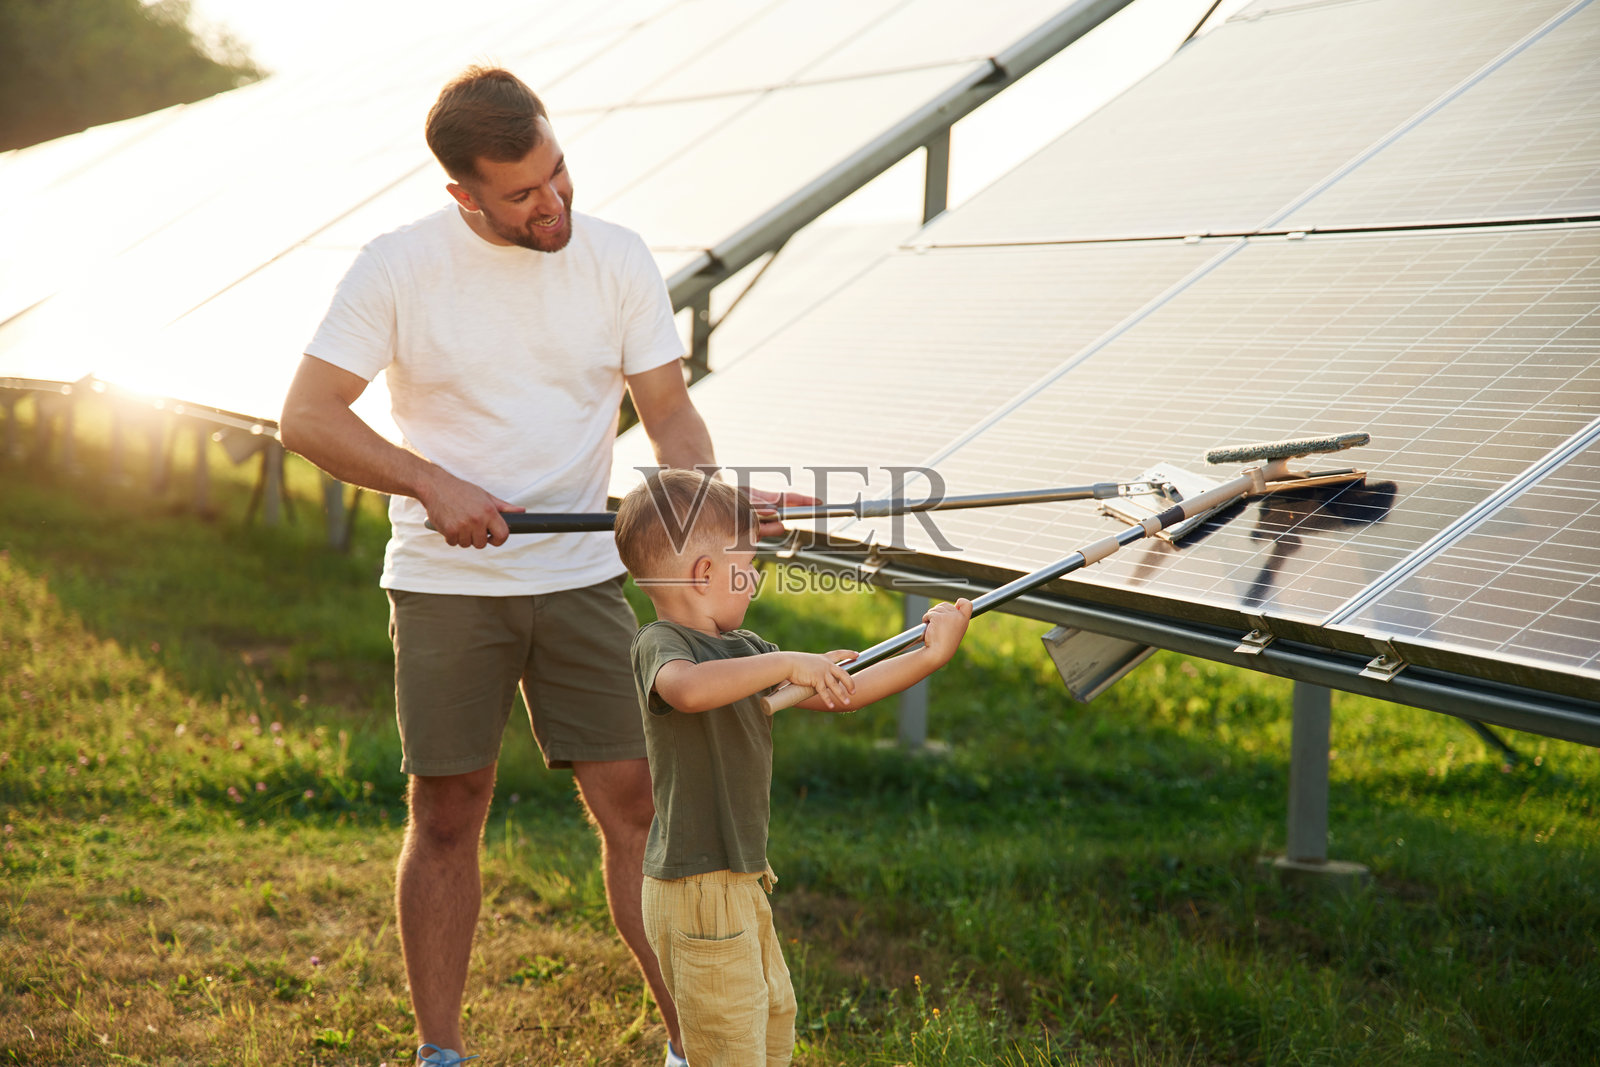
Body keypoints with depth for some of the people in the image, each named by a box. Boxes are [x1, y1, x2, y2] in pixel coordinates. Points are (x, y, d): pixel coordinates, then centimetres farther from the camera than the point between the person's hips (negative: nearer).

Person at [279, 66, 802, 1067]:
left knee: (634, 801, -1)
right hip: (444, 585, -1)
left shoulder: (618, 259, -1)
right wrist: (431, 483, -16)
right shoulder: (398, 268, -8)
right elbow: (307, 417, -6)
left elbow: (669, 413, 3)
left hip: (583, 578, 1)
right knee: (446, 815, 5)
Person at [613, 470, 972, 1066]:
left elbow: (837, 697, 13)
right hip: (697, 891, -10)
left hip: (739, 881, 10)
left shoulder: (740, 650, 12)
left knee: (775, 1014, 25)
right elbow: (688, 689, -41)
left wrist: (929, 657, 7)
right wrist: (788, 664, -35)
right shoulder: (660, 645, -17)